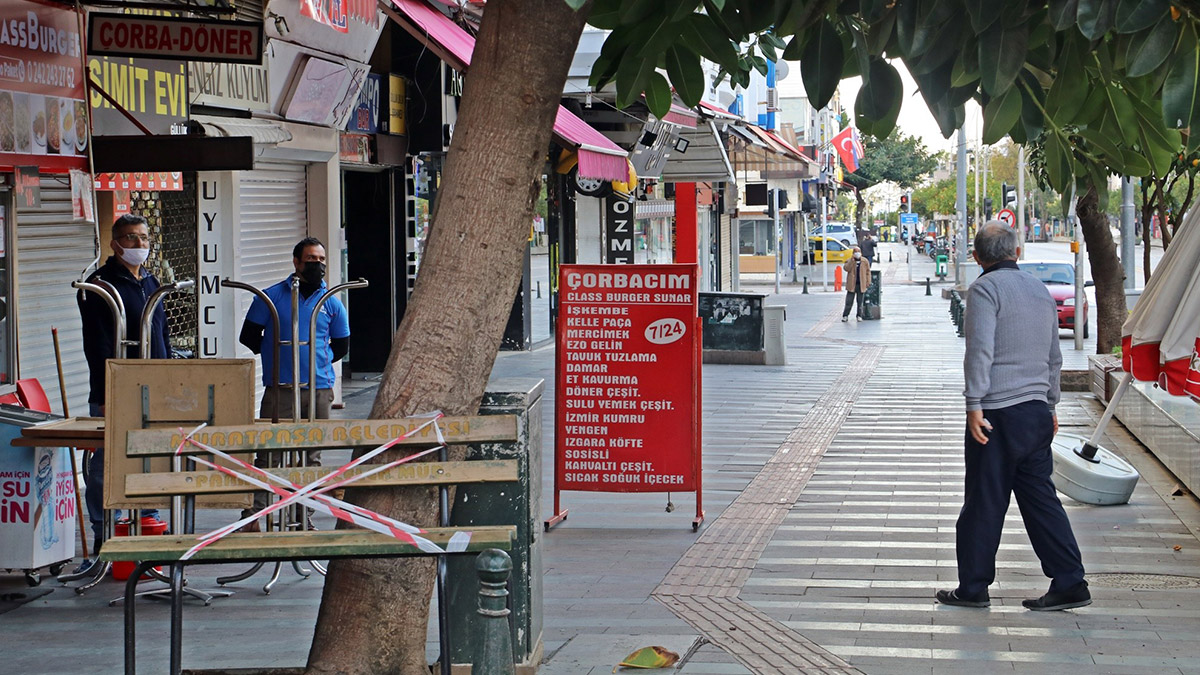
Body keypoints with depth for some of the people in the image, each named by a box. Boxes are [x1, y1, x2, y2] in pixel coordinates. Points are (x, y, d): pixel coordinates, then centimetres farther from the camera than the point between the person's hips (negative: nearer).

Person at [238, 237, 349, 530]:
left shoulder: (331, 303, 9)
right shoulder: (272, 297, 2)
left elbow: (341, 346, 19)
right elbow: (249, 337, 8)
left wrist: (318, 362, 13)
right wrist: (276, 356, 13)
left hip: (319, 388, 3)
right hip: (279, 388, -3)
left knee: (312, 456, 5)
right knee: (269, 453, -6)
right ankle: (254, 515, -4)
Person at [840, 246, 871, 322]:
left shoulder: (865, 261, 6)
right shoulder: (849, 261, 4)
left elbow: (868, 272, 8)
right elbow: (846, 268, -13)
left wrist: (868, 282, 1)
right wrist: (852, 261, -19)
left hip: (861, 284, 1)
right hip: (852, 284, -1)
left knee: (860, 302, 7)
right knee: (849, 301, -1)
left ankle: (859, 316, 15)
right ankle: (845, 316, 6)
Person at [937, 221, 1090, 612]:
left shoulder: (986, 289, -7)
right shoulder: (1040, 291, 16)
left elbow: (980, 350, -18)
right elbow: (1054, 357, 22)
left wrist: (974, 404, -18)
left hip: (998, 413, -7)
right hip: (1037, 411, 7)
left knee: (984, 503, 0)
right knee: (1040, 497, 9)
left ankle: (973, 588, 7)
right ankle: (1069, 583, 6)